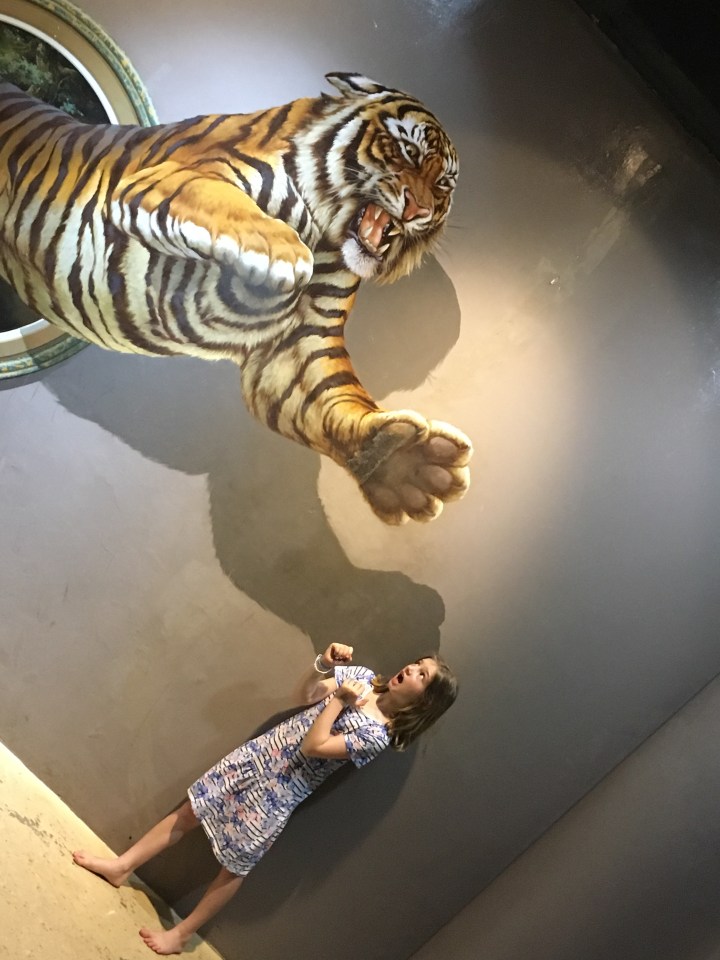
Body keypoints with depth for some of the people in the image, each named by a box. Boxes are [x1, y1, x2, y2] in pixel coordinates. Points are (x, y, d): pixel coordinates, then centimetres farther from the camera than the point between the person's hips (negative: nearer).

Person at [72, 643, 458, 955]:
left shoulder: (378, 735, -22)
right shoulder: (364, 677, -4)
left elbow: (314, 746, -25)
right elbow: (306, 693, 3)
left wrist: (339, 699, -19)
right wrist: (324, 664, -16)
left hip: (277, 794, -5)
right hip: (259, 754, 5)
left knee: (235, 867, 11)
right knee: (188, 812, 12)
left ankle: (181, 934, 30)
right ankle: (121, 866, 29)